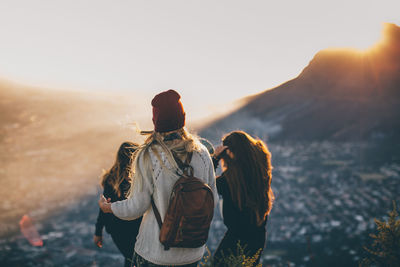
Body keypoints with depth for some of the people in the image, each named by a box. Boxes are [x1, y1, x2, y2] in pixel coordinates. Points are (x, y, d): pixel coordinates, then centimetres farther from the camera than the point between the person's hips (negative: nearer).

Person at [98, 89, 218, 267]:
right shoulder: (201, 153, -6)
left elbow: (137, 207, -11)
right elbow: (212, 198, 3)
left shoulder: (148, 156, -17)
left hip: (156, 252, -3)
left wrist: (108, 207, 8)